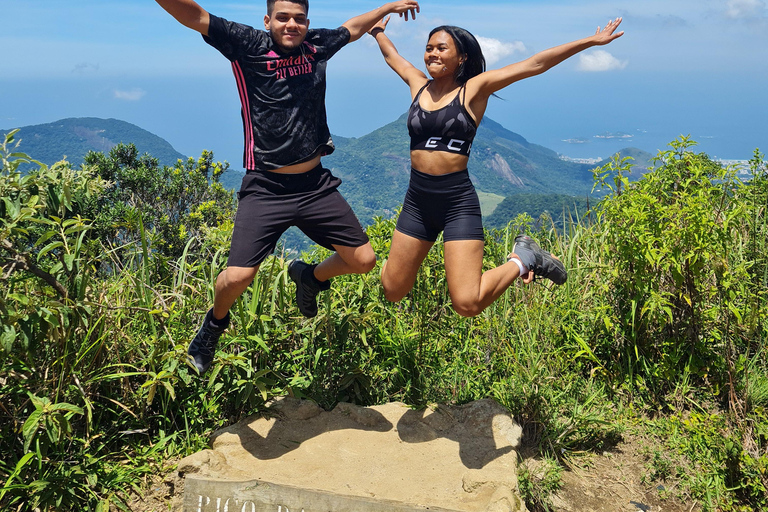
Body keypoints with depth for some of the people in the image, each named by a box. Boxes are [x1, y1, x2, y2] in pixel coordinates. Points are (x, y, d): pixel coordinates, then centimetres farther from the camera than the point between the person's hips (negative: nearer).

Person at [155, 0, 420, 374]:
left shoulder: (317, 46, 8)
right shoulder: (248, 45, -5)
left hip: (316, 185, 5)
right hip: (266, 189, -4)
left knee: (363, 260, 5)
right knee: (238, 276, -15)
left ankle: (310, 276, 36)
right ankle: (216, 322, 21)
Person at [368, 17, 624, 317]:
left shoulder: (474, 89, 0)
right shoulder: (418, 84, 10)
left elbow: (535, 65, -2)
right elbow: (392, 56, 31)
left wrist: (591, 41, -3)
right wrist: (378, 32, 48)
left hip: (458, 201, -4)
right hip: (417, 201, 5)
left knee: (467, 304, -13)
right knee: (392, 293, 9)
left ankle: (522, 260, 12)